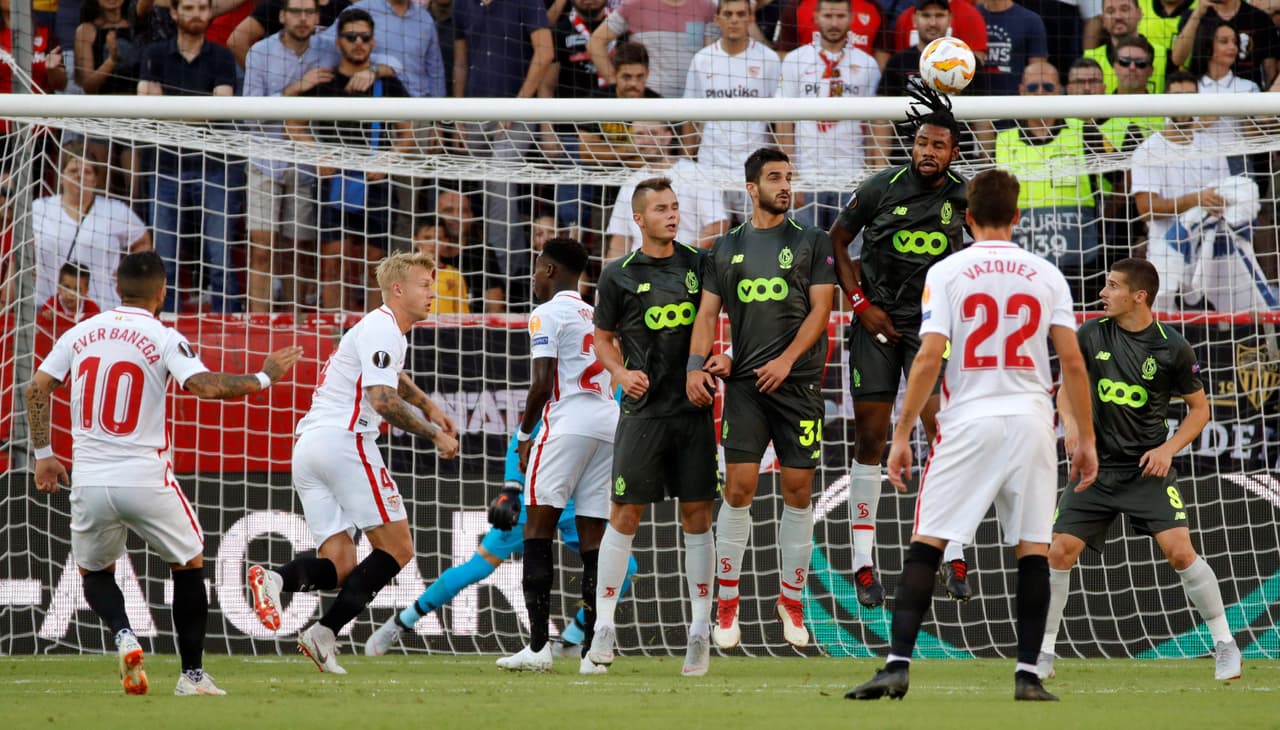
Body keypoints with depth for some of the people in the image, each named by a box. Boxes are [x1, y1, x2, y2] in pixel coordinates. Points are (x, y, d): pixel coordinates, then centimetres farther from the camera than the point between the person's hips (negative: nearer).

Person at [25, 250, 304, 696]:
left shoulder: (80, 333, 6)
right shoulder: (163, 339, -6)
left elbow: (36, 389, 6)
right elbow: (206, 386, -18)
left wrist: (43, 454, 14)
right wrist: (263, 379, -5)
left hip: (89, 481, 3)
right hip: (145, 481, -3)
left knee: (94, 572, 23)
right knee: (189, 565, 18)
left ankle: (123, 636, -7)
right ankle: (192, 674, 16)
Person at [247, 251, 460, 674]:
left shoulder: (387, 331, 24)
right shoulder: (381, 329, -7)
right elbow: (382, 399, -18)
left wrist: (429, 406, 48)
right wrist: (434, 435, -10)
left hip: (308, 449, 9)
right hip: (344, 441, -9)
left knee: (339, 565, 2)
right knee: (396, 549, -3)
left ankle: (276, 579, -26)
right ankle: (325, 633, -14)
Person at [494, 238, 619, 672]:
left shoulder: (547, 314, 0)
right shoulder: (596, 316, 23)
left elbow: (542, 382, -9)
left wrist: (524, 434, 2)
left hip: (568, 421, -7)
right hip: (610, 423, 7)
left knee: (538, 525, -5)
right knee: (593, 536, 6)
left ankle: (538, 645, -13)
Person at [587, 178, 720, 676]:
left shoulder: (700, 264, 6)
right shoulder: (619, 276, 3)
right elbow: (602, 339, 13)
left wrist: (725, 359, -4)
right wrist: (622, 373, -5)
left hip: (694, 407, 1)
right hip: (643, 410, -1)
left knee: (697, 516, 2)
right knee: (626, 515, -4)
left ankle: (700, 630, 6)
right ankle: (604, 626, 4)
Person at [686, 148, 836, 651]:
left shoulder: (812, 242, 6)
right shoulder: (727, 247, 12)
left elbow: (820, 309, -1)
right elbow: (708, 311, 11)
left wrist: (786, 360, -13)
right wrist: (695, 365, -5)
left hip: (798, 381, -1)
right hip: (746, 382, 1)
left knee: (798, 491, 0)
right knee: (739, 488, -7)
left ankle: (791, 600, 12)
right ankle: (727, 604, 1)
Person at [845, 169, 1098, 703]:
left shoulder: (946, 273, 0)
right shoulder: (1046, 275, 6)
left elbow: (929, 359, -7)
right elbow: (1073, 363, 2)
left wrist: (902, 434, -2)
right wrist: (1085, 438, 8)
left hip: (969, 423, -2)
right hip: (1031, 419, 2)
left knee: (925, 546, 1)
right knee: (1033, 551, 6)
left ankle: (897, 666, -7)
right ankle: (1027, 674, 3)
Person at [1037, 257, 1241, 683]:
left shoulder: (1172, 348, -7)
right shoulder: (1091, 335, 0)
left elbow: (1199, 408, 3)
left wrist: (1169, 448, -10)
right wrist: (1071, 423, -8)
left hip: (1148, 470, -3)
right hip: (1097, 466, 3)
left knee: (1179, 550, -16)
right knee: (1060, 551, -5)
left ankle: (1224, 645, -2)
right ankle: (1044, 653, 8)